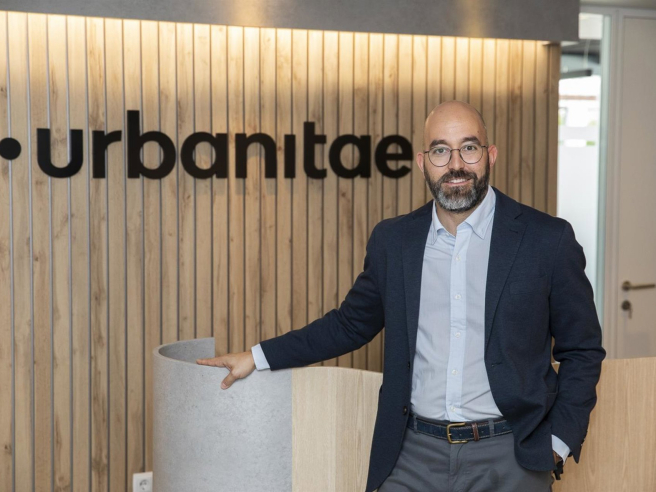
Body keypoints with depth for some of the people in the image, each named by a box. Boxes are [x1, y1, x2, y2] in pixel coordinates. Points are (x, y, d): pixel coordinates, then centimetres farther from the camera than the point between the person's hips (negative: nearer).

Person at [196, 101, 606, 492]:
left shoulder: (548, 240, -3)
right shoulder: (392, 240, 6)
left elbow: (582, 351, 4)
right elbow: (350, 324, 19)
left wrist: (557, 444, -4)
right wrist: (260, 357, 16)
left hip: (508, 456, -2)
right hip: (415, 455, 2)